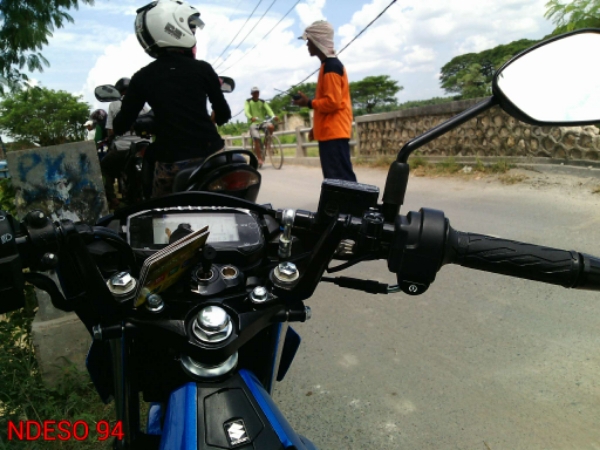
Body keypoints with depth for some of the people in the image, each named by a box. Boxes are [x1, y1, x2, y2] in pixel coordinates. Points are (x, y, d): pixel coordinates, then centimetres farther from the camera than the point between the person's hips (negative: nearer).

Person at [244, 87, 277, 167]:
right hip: (254, 123, -2)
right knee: (256, 140, -20)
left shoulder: (262, 102, 10)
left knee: (271, 127, -30)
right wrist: (251, 117, -36)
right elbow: (246, 111, -13)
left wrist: (273, 116, -27)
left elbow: (268, 109, -5)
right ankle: (260, 158, -13)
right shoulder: (248, 101, 3)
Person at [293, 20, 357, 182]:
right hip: (330, 132, 10)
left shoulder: (330, 67, -12)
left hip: (334, 132, -10)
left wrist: (309, 103, -7)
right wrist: (316, 127, 21)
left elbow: (333, 101, -21)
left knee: (342, 178, -12)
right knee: (335, 178, 12)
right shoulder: (330, 65, 19)